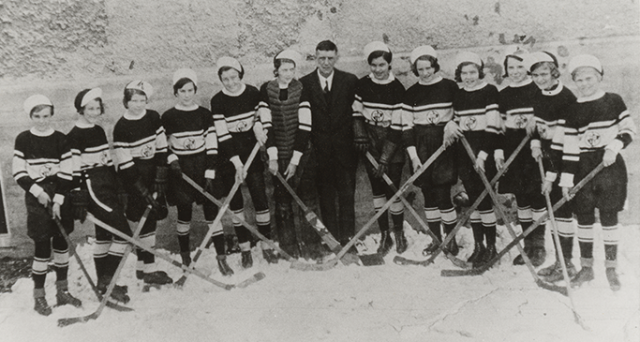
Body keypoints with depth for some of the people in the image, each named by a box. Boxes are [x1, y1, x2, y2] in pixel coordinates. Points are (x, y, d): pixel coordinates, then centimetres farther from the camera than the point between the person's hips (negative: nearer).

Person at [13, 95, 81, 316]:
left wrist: (58, 200, -8)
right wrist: (37, 191, -12)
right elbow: (18, 173, -1)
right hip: (36, 198, -2)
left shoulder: (60, 139, 1)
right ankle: (38, 296, 11)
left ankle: (62, 291, 22)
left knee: (61, 242, 9)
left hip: (60, 196, 2)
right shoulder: (23, 140, -2)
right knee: (42, 246, -2)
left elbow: (66, 174, -1)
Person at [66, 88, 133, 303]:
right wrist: (78, 201, -17)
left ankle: (104, 282, 26)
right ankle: (107, 280, -3)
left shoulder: (99, 131, 12)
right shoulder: (74, 136, -13)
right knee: (123, 232, -11)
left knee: (104, 233, 14)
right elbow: (74, 171, -15)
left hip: (107, 188, 8)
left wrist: (118, 187, 20)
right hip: (92, 190, -8)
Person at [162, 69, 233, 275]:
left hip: (203, 169, 1)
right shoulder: (168, 118, -1)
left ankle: (221, 258, 6)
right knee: (184, 212, 8)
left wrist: (210, 174, -7)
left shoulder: (204, 115, 1)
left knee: (212, 211, -1)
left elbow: (212, 147, 0)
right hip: (180, 172, 0)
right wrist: (172, 160, -10)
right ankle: (185, 257, 26)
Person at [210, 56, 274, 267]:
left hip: (252, 152, 1)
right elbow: (222, 135, -12)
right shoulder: (217, 101, -9)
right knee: (236, 202, 5)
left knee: (260, 198, -1)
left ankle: (266, 244, 14)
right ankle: (245, 248, 17)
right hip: (229, 158, -1)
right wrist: (237, 163, -17)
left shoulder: (253, 93, -2)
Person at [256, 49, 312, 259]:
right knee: (282, 198, 2)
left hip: (300, 154, -1)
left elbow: (304, 127, -8)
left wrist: (295, 160, -12)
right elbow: (266, 125, -5)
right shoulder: (266, 90, 0)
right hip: (277, 155, 1)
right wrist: (272, 158, -11)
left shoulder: (301, 90, -4)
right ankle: (287, 241, 15)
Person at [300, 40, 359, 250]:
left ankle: (347, 237, 17)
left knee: (347, 193, 5)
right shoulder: (304, 84, 1)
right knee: (325, 195, 9)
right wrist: (306, 143, -3)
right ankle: (331, 238, 21)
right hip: (319, 148, 0)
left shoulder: (350, 81, 2)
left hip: (344, 147, 0)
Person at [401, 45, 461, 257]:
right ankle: (436, 239, 21)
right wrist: (413, 156, -4)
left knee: (443, 194, -6)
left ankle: (451, 239, 12)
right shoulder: (411, 93, 4)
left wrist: (451, 125, -14)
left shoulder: (450, 87, -1)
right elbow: (407, 126, 3)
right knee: (428, 194, 8)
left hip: (444, 146, -3)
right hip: (421, 147, 3)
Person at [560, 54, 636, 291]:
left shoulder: (614, 101, 0)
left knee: (609, 217, 2)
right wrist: (567, 178, -2)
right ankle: (586, 267, 18)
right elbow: (570, 147, 1)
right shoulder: (573, 111, 3)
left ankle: (611, 268, 15)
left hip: (610, 167, -2)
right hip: (583, 168, 2)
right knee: (584, 218, 5)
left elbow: (629, 129, 3)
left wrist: (614, 147, -16)